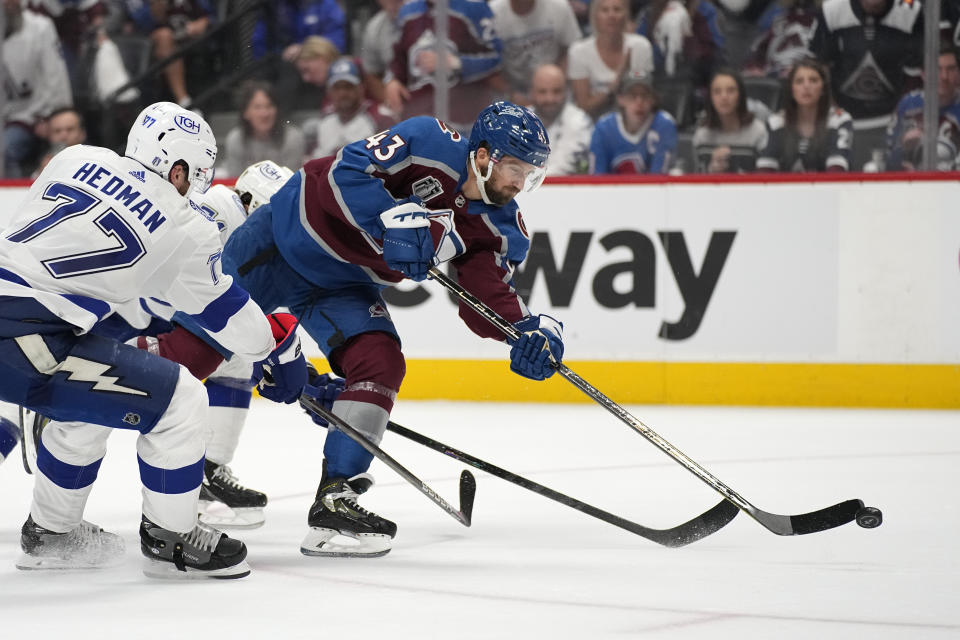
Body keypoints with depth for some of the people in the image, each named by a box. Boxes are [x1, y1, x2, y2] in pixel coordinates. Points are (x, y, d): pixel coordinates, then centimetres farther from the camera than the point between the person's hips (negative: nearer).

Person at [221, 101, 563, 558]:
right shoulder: (429, 144, -25)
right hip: (286, 232, -5)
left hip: (342, 288, 5)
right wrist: (395, 218, -41)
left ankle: (335, 501, -13)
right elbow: (346, 171, -29)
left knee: (380, 364, -14)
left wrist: (528, 328, -31)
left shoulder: (500, 228, -9)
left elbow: (485, 302, -12)